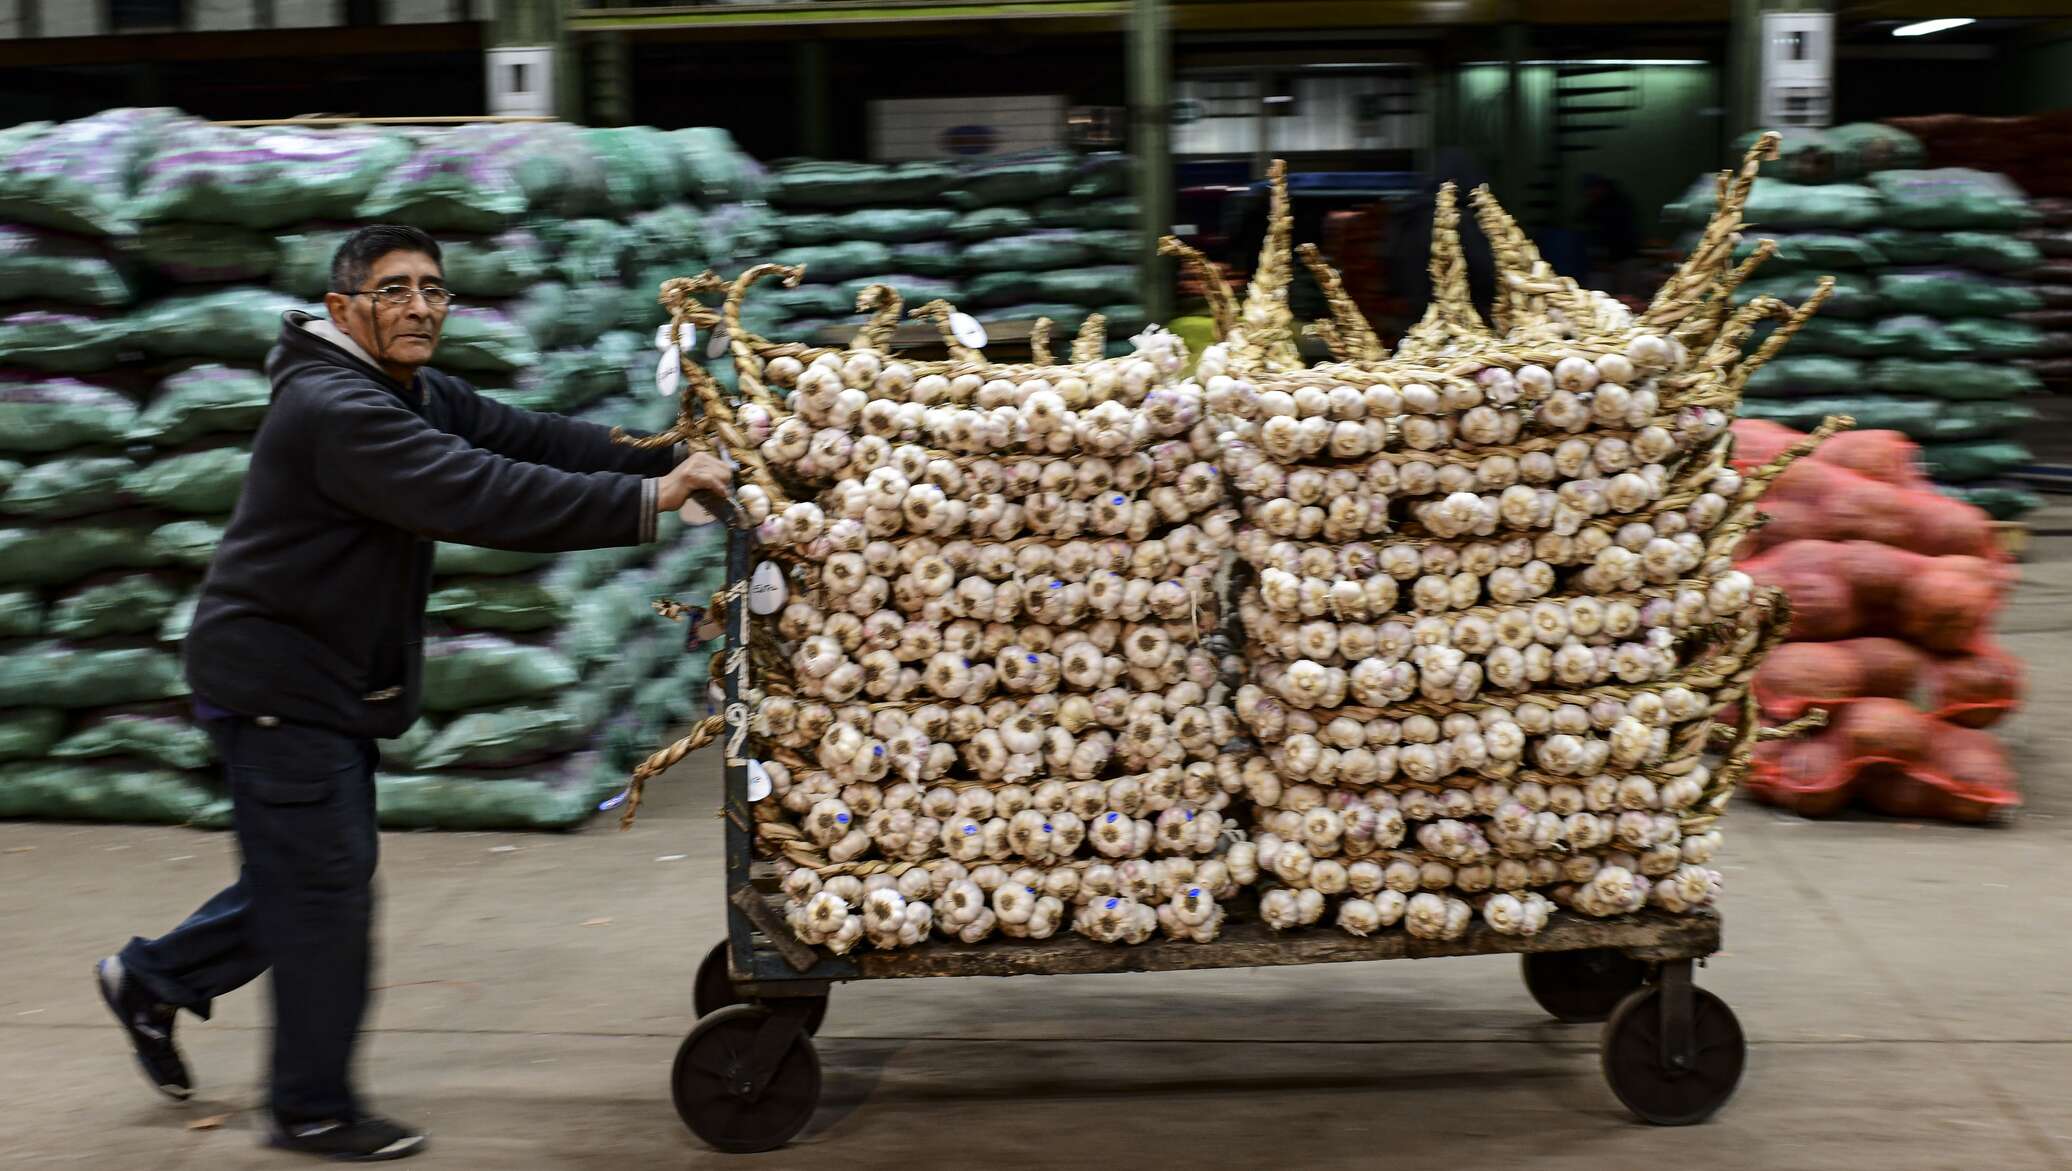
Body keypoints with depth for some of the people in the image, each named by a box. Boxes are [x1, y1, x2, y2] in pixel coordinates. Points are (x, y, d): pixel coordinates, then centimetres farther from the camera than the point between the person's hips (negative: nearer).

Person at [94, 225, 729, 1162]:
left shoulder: (419, 396, 8)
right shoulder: (335, 410, -25)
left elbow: (537, 441, 2)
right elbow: (482, 497, -35)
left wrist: (680, 457, -8)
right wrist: (646, 500, -36)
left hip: (329, 681, 10)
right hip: (276, 678, -10)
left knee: (315, 873, 18)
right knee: (323, 885, -3)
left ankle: (152, 979, 36)